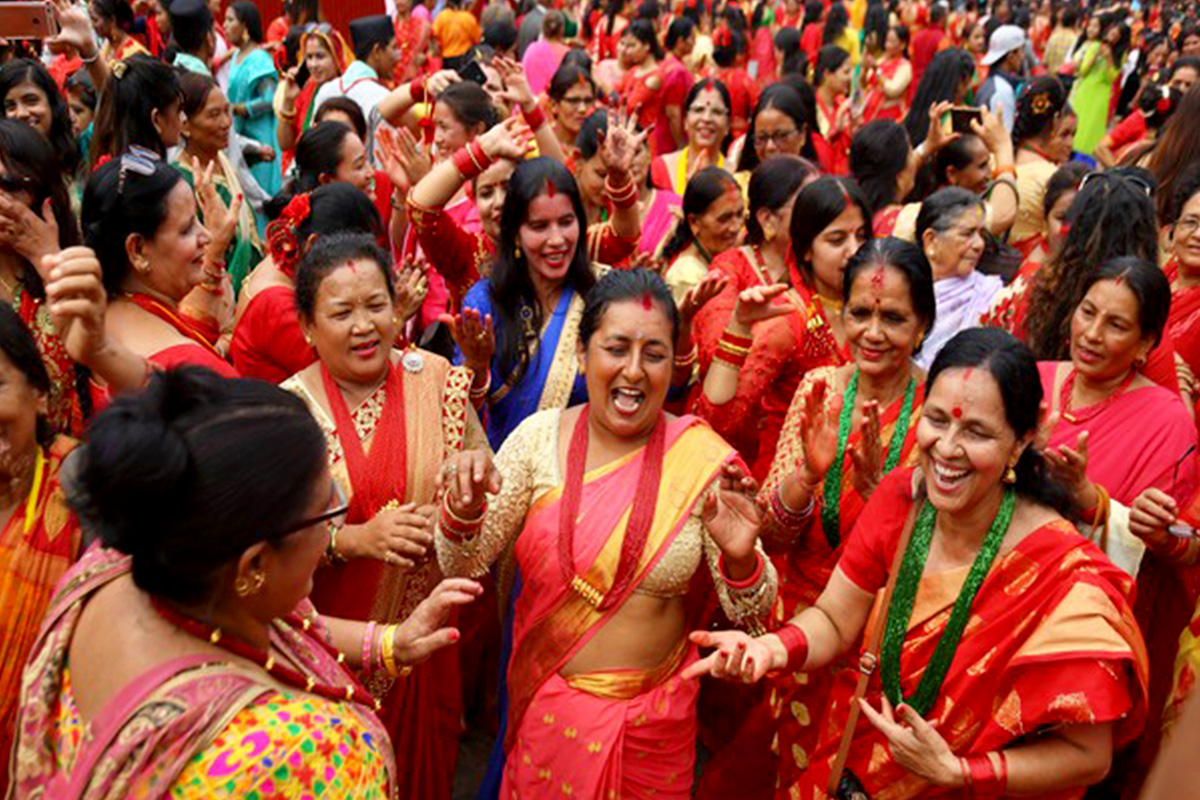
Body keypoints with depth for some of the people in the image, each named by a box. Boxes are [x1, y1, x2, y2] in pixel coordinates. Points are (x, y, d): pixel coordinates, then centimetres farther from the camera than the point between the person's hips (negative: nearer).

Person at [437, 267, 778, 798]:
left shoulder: (705, 460, -13)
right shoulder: (539, 437, -10)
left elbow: (749, 613, -9)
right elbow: (463, 567, -7)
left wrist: (740, 559, -30)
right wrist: (464, 511, -28)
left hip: (654, 717, 0)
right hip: (548, 707, 1)